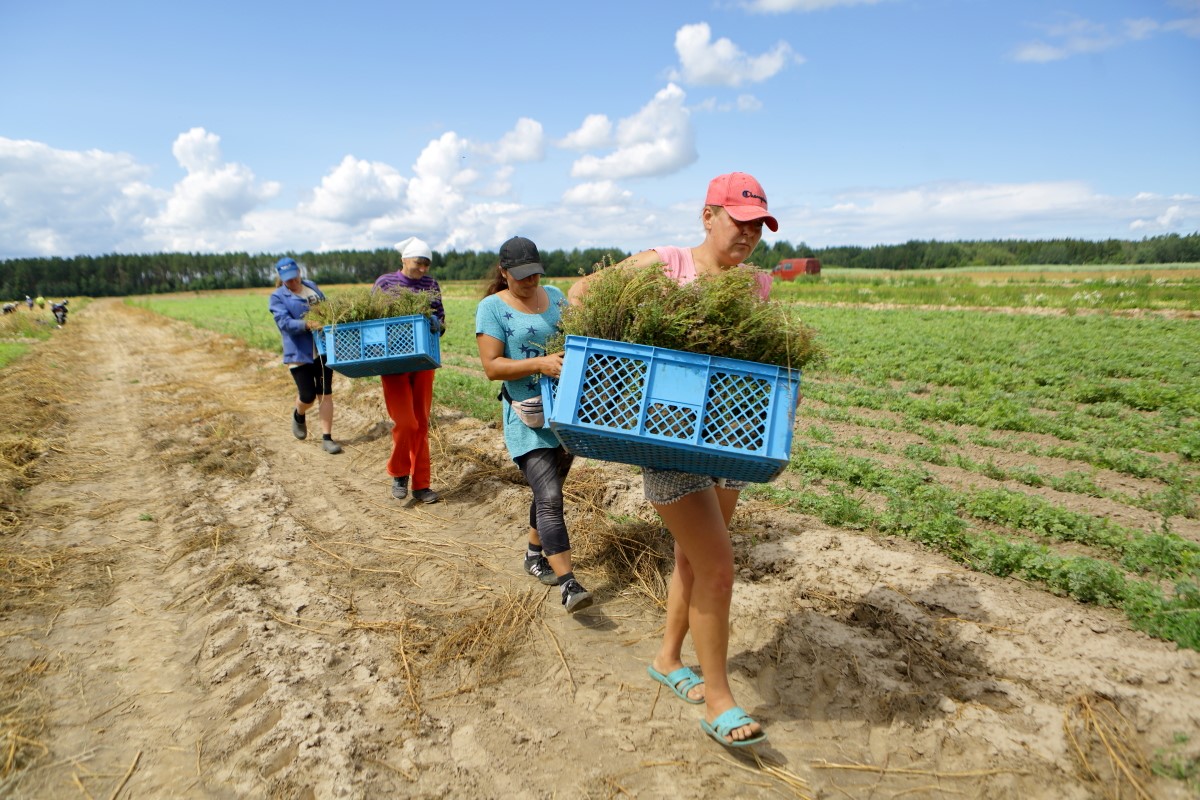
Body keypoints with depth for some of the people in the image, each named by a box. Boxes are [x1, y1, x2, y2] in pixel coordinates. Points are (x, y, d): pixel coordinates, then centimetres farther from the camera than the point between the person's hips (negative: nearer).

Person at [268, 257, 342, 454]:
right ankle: (299, 415, 36)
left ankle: (327, 438, 6)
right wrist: (307, 324, -33)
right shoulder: (277, 297, -4)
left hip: (323, 349, 4)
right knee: (308, 396, -1)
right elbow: (285, 322, -17)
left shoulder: (311, 286, 10)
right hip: (299, 353, -4)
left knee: (325, 394, 1)